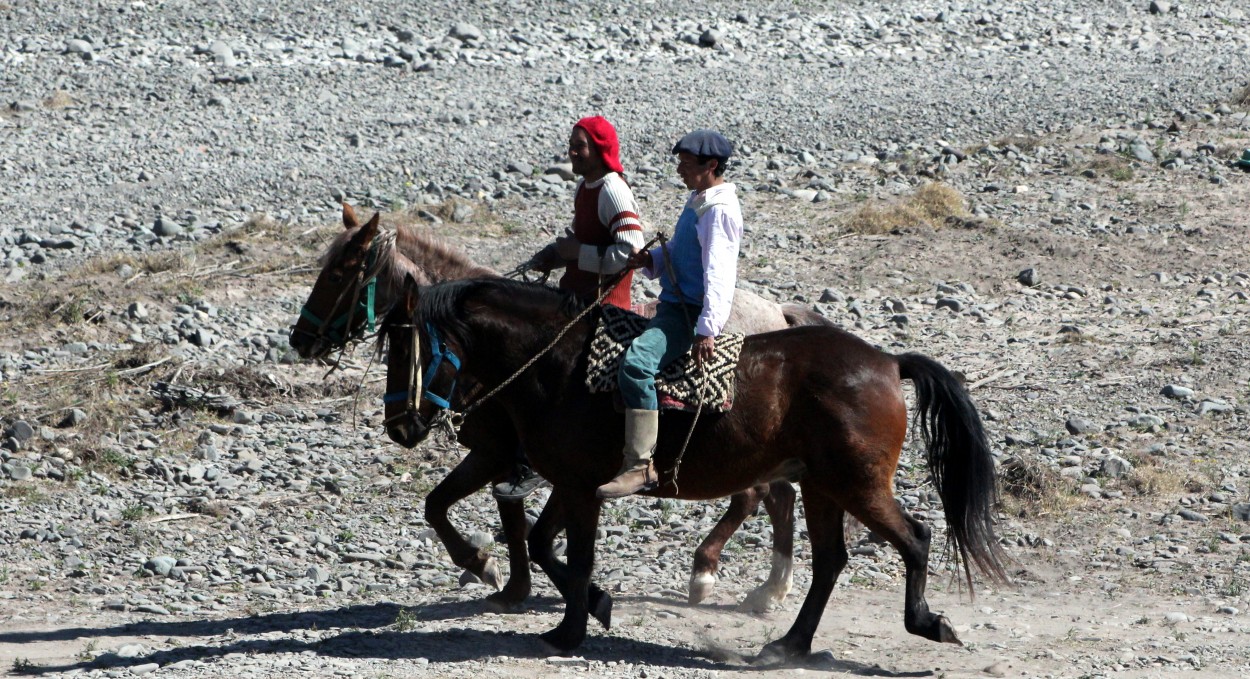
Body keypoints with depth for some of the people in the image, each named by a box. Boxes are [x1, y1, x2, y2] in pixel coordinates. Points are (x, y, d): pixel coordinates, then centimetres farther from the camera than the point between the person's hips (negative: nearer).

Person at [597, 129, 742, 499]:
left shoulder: (720, 209, -14)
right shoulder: (696, 202, 17)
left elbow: (718, 273, -22)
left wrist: (707, 330, -30)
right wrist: (651, 260, 7)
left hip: (692, 313, -11)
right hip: (673, 305, 11)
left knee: (637, 361, -32)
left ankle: (640, 465, -34)